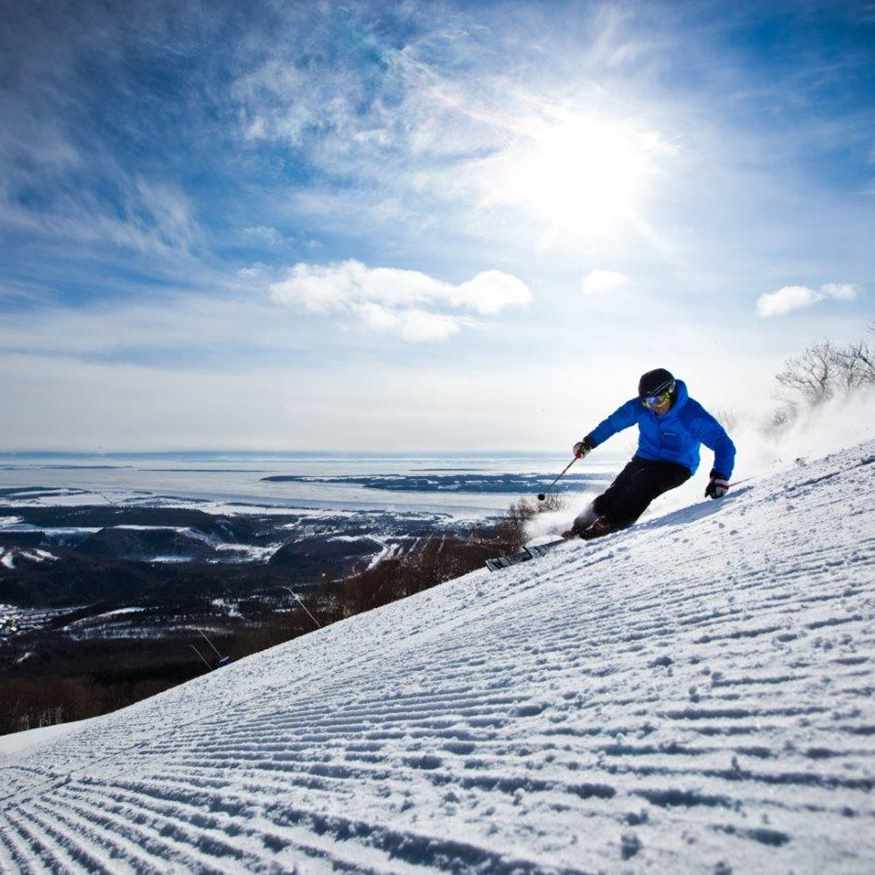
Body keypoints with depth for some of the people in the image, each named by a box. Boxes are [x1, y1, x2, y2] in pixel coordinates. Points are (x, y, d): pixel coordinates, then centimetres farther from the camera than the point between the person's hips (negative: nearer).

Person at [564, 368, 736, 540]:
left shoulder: (693, 415, -24)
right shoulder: (640, 407, -12)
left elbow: (723, 444, -23)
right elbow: (613, 422, 5)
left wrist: (720, 478, -37)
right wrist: (589, 443, 8)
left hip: (677, 467, -4)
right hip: (645, 459, 4)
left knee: (642, 482, -32)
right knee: (617, 490, -15)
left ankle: (611, 523, -33)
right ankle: (580, 525, -10)